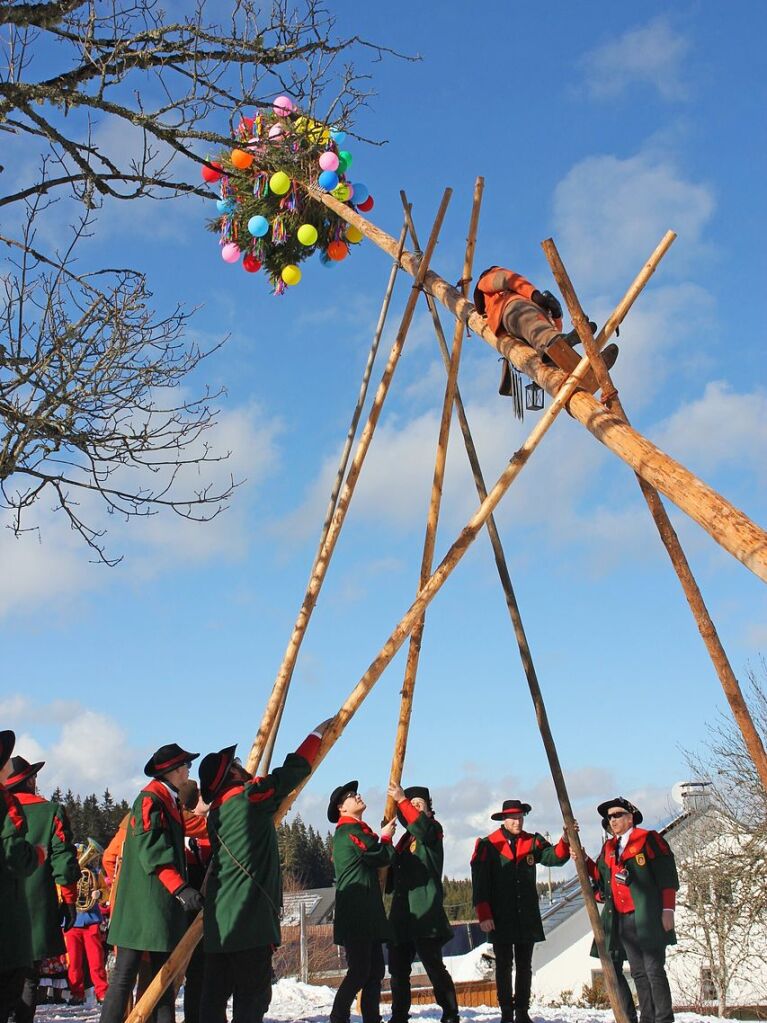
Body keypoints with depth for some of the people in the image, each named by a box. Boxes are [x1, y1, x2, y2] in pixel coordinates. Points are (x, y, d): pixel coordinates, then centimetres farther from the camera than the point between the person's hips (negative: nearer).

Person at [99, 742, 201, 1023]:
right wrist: (181, 888, -27)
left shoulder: (168, 801, 18)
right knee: (125, 976, -8)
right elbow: (152, 853, -21)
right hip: (143, 904, -10)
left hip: (164, 904, 10)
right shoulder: (150, 799, -11)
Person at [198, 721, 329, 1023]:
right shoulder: (251, 797, -7)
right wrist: (317, 734, 15)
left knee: (216, 993, 7)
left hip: (219, 921, 8)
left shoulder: (215, 813, 14)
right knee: (253, 994, -5)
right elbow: (293, 770, 1)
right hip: (249, 919, -8)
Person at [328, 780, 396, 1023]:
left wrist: (383, 837, 12)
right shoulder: (350, 829, -10)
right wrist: (386, 837, 6)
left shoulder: (356, 829, 22)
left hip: (367, 913, 10)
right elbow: (381, 857, -12)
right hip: (356, 913, -10)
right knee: (359, 970, -11)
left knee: (375, 970, 8)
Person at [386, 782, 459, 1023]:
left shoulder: (433, 829, 2)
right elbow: (392, 877, 26)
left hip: (425, 912, -7)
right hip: (401, 912, 7)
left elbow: (421, 824, -23)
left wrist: (402, 800, -23)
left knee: (433, 965, -9)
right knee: (398, 968, 9)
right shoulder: (404, 840, 22)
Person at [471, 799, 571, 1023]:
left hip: (527, 918, 3)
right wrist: (483, 915, -13)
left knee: (524, 966, 9)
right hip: (500, 918, -3)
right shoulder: (489, 845, -5)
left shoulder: (532, 842, 7)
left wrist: (565, 841, -26)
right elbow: (480, 883, -7)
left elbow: (554, 857, -7)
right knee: (504, 966, 4)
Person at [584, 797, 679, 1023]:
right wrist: (585, 860, 3)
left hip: (648, 918, -6)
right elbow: (601, 877, 17)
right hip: (621, 920, 6)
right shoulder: (608, 848, 19)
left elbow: (667, 877, -6)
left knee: (654, 970, -6)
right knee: (638, 972, 8)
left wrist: (668, 909, -12)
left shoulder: (648, 839, -1)